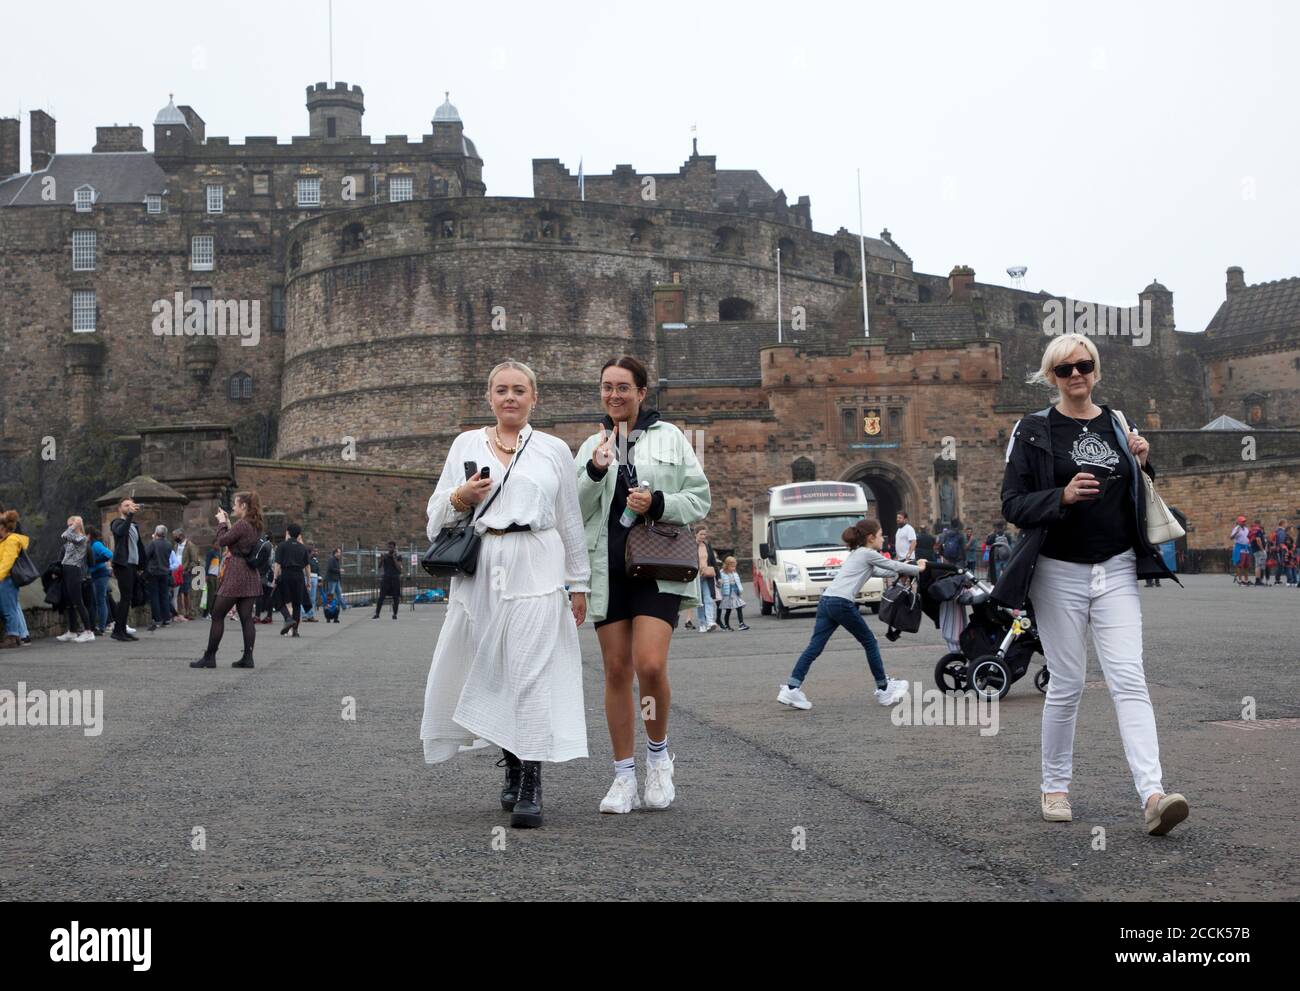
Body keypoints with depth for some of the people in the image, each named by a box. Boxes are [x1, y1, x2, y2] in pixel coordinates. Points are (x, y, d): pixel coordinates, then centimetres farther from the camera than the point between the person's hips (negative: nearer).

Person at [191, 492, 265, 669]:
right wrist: (228, 523, 14)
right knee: (246, 617, 6)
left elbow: (222, 541, -9)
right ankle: (247, 657, 2)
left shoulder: (242, 524, -15)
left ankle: (209, 657, 3)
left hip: (236, 575, -9)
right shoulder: (254, 526, 12)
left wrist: (222, 522, 4)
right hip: (251, 577, 9)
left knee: (217, 615, 0)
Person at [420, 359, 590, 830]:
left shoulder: (554, 450, 11)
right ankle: (512, 765, 23)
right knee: (487, 672, 3)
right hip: (479, 569, 2)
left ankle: (530, 786, -9)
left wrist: (578, 582, 10)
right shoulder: (466, 444, 14)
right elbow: (436, 517, 15)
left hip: (535, 569, -2)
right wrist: (459, 499, -6)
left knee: (532, 672, -10)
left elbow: (570, 522, 13)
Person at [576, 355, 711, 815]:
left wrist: (658, 503, -12)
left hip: (658, 568, -3)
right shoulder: (591, 446, 14)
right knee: (616, 671, 3)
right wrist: (595, 472, -9)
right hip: (608, 569, 3)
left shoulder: (669, 438, 6)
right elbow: (575, 513, 8)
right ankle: (624, 776, 11)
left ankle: (658, 753, 8)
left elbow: (700, 499, 5)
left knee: (650, 665, -17)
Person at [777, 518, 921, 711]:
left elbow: (879, 571, 40)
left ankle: (791, 688, -12)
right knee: (870, 643, 7)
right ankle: (884, 689, 15)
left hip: (826, 601, 8)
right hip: (842, 603, -8)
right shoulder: (868, 554, 3)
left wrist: (903, 571, 44)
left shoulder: (857, 554, 29)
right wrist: (918, 569, 26)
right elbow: (895, 566, 11)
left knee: (815, 647, 0)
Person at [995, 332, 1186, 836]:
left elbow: (1140, 503, 16)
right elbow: (1012, 504, -6)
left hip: (1116, 571, 2)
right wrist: (1063, 496, -22)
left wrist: (1141, 465, -4)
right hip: (1060, 572, -2)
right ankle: (1054, 786, 20)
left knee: (1129, 680, -9)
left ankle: (1152, 795, -19)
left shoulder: (1119, 426, 9)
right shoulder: (1033, 431, -1)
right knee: (1066, 686, 3)